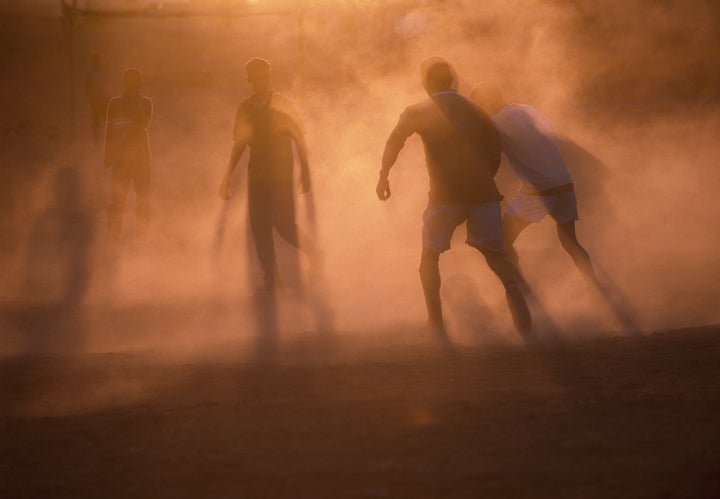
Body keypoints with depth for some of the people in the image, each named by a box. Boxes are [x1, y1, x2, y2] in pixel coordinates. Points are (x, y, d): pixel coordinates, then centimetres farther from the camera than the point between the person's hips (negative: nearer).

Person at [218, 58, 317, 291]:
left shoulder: (282, 105, -2)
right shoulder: (244, 109, 8)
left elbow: (299, 140, -1)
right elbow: (238, 145, 14)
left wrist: (305, 173, -8)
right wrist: (227, 177, 11)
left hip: (281, 174, -4)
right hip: (257, 175, 4)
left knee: (283, 222, -15)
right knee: (259, 227, 0)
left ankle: (311, 251, 12)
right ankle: (270, 278, 7)